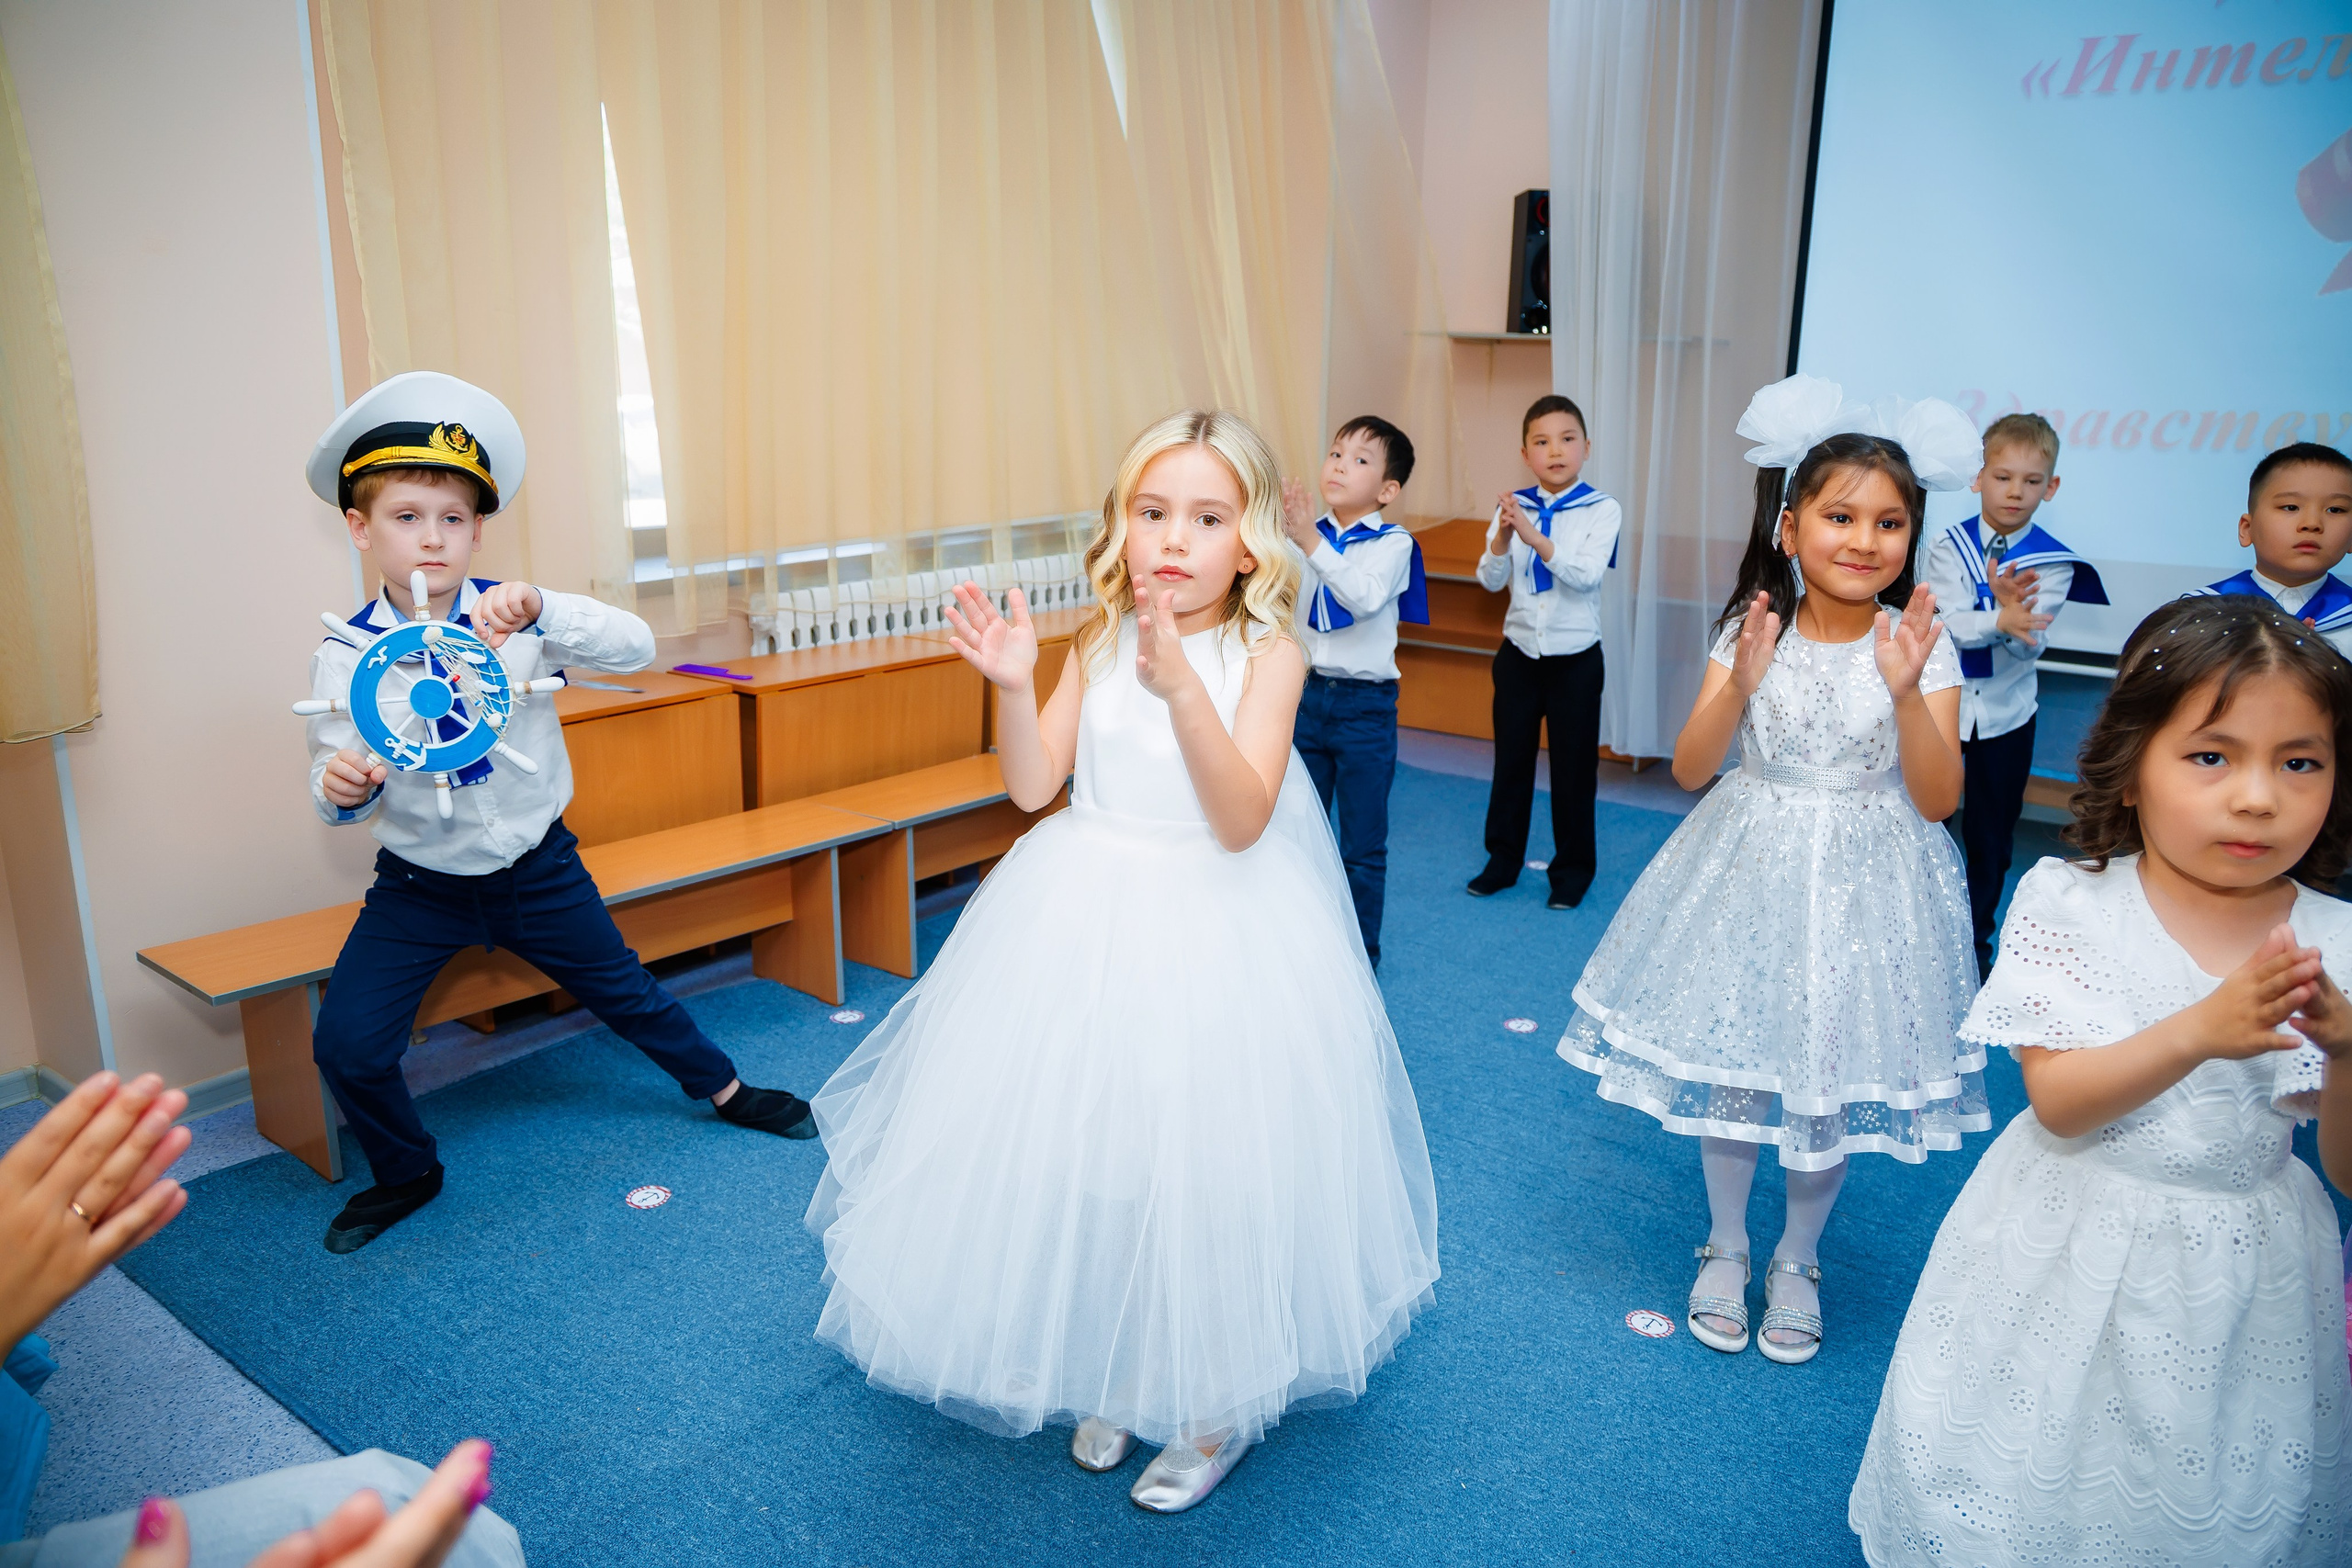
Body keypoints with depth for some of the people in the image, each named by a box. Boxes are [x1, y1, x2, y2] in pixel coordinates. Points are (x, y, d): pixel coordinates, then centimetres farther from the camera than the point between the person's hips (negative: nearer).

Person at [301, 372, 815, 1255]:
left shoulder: (518, 618, -13)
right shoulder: (345, 654, -13)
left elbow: (636, 648, -26)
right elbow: (336, 773, -8)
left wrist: (542, 611, -42)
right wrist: (341, 786, -33)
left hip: (537, 869, 0)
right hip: (420, 885, 0)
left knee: (622, 991, 16)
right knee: (347, 1045, -8)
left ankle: (721, 1088, 43)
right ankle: (406, 1174, 23)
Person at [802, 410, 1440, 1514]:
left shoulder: (1268, 654, -11)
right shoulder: (1100, 644, 1)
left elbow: (1242, 821, -22)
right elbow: (1031, 786, -1)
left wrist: (1182, 689, -35)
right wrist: (1012, 684, -17)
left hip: (1213, 930, -4)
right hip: (1084, 919, 4)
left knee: (1202, 1165, 4)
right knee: (1078, 1154, 12)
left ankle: (1215, 1402, 30)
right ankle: (1108, 1376, 38)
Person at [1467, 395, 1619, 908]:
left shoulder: (1602, 510, -9)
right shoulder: (1513, 507, -2)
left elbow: (1587, 575, -23)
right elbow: (1490, 580, -7)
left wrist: (1536, 538, -36)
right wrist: (1502, 537, -26)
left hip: (1576, 658, -2)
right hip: (1519, 653, 3)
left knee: (1574, 765, 7)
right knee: (1510, 758, 12)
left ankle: (1573, 867, 23)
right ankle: (1503, 858, 27)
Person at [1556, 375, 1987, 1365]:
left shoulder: (1920, 646, -8)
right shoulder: (1750, 632, -6)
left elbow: (1936, 799, -12)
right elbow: (1689, 771, -8)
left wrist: (1907, 692, -26)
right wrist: (1740, 686, -25)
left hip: (1865, 886, 0)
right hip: (1749, 874, 1)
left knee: (1833, 1079, 10)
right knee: (1728, 1061, 10)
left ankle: (1799, 1257, 35)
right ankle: (1726, 1244, 34)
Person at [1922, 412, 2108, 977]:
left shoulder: (2054, 561, -5)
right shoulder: (1948, 545, -6)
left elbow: (2030, 642, -16)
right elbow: (1942, 622, -19)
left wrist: (2013, 609, -37)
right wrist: (2000, 621, -37)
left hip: (2005, 715, 1)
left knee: (1991, 833, 12)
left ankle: (1976, 939, 29)